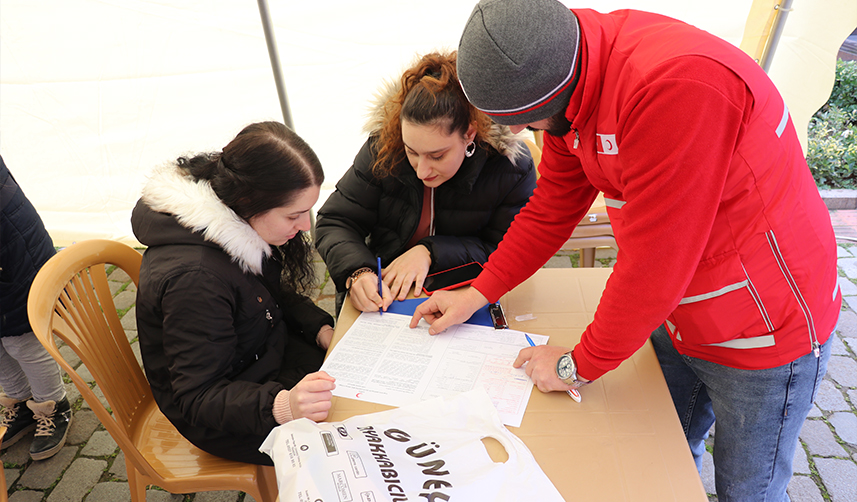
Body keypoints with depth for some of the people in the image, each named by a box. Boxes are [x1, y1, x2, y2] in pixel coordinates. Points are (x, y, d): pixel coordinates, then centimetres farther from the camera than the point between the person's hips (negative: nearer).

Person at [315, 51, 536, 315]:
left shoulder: (511, 167, -16)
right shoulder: (382, 148, -11)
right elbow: (335, 223, -4)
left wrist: (432, 252, -21)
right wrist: (357, 272, -26)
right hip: (384, 294, 2)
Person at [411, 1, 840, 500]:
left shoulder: (677, 84, -35)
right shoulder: (569, 86, -7)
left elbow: (654, 259, -32)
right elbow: (552, 208, 2)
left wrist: (580, 365, -18)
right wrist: (478, 294, 0)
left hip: (768, 329, -7)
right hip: (674, 316, 7)